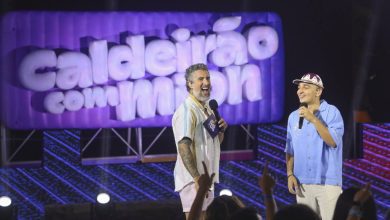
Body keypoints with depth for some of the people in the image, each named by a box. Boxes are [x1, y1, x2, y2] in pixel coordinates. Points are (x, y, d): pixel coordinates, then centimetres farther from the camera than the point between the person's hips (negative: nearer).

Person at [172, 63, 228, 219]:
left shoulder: (208, 108, 15)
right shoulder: (187, 111, -15)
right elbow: (183, 147, -23)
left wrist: (221, 130, 3)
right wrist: (197, 178, -28)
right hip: (193, 179, -10)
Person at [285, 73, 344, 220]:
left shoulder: (332, 112, -5)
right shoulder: (293, 117, 10)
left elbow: (333, 142, -17)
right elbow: (290, 150, 14)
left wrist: (313, 119, -20)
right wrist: (290, 174, 5)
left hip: (327, 182, -5)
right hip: (302, 183, 5)